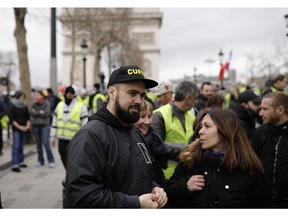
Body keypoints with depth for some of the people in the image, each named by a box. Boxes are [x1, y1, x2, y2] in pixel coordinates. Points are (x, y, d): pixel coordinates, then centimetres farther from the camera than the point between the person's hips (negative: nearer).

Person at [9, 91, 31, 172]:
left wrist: (28, 125, -4)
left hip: (24, 129, 5)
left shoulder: (25, 107, 10)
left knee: (21, 146, 9)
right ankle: (14, 165, -12)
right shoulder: (12, 107, -4)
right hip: (16, 129, -5)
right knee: (16, 146, -10)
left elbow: (28, 117, 12)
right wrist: (19, 127, -13)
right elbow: (11, 119, -8)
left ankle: (20, 162, 19)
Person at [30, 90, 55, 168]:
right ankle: (40, 160, 20)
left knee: (46, 143, -11)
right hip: (35, 125, 4)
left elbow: (46, 113, -16)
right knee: (38, 144, 9)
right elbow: (31, 113, -6)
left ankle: (51, 161, -3)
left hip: (45, 125, -4)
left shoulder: (46, 103, -4)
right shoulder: (33, 104, 8)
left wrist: (36, 113, -8)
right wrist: (40, 112, -10)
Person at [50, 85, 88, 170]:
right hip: (61, 138, 6)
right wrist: (53, 136, 13)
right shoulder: (60, 105, 9)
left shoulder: (81, 106, -7)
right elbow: (55, 122, 15)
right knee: (64, 160, 17)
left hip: (73, 140, -6)